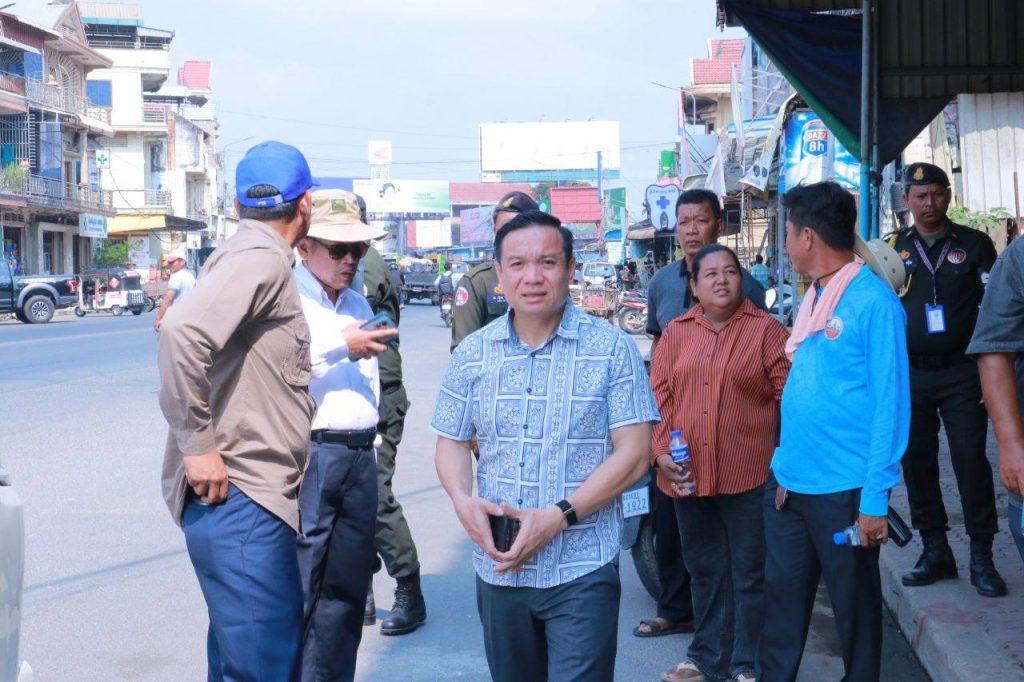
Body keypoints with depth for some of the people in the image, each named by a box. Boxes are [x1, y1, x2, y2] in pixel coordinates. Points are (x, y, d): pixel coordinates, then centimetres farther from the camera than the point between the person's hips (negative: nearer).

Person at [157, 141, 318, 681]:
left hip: (248, 497, 10)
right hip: (239, 497, -10)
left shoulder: (256, 257, 17)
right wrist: (198, 444, -23)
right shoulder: (260, 257, -13)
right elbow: (182, 330, -28)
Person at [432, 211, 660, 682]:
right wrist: (462, 501, -9)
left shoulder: (611, 349, -5)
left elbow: (634, 454, -8)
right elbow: (452, 444, 13)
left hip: (581, 572, -4)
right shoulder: (472, 355, 5)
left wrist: (558, 517, -17)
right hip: (498, 567, 4)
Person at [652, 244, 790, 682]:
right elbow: (659, 396, 6)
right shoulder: (676, 333, 7)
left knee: (750, 574, 6)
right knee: (705, 570, 16)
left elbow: (790, 395, -5)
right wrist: (660, 452, -5)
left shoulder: (765, 330, -3)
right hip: (689, 476, 4)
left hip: (749, 476, -3)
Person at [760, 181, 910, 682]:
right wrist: (783, 469, 13)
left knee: (855, 604, 8)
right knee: (782, 597, 14)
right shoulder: (813, 298, 10)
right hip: (789, 483, 7)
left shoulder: (874, 301, -14)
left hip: (844, 490, -7)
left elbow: (890, 404, -15)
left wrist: (875, 499, -17)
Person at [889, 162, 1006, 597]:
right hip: (910, 375, 3)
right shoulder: (893, 249, 8)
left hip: (961, 371, -2)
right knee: (916, 462, 5)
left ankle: (982, 557, 1)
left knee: (970, 459, -5)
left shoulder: (974, 244, 3)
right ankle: (935, 551, 17)